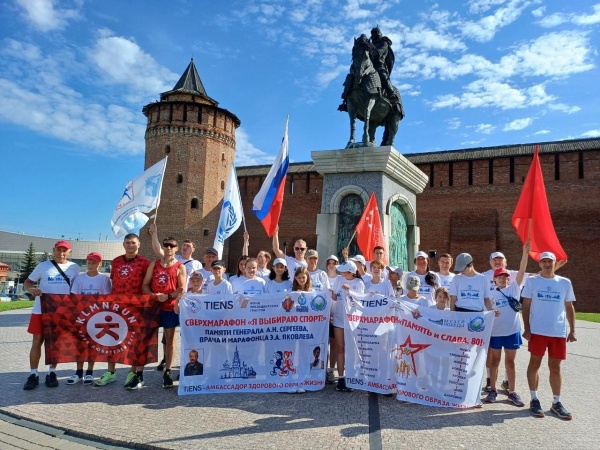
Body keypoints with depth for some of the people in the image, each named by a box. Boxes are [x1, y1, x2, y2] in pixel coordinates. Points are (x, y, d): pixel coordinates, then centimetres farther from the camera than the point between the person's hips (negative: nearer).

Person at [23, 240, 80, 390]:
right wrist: (31, 289, -17)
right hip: (41, 310, -1)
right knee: (37, 341, 2)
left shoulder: (74, 268, 5)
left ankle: (51, 373, 19)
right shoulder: (43, 266, 2)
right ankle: (33, 375, 11)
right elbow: (27, 282, 5)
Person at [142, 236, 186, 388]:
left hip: (170, 307, -2)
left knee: (169, 338, 3)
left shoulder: (180, 267, 1)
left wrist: (168, 296, -19)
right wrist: (152, 295, -13)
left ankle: (167, 372, 9)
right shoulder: (154, 264, 10)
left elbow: (182, 289, -5)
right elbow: (145, 285, 6)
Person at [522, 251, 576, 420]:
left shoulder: (565, 283, 7)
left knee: (555, 367, 9)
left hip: (559, 332, 2)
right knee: (535, 363, 5)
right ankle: (534, 400, 16)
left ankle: (556, 403, 21)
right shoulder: (532, 281, 0)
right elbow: (526, 306, 1)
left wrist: (572, 330, 6)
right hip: (537, 330, -2)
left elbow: (569, 307, 12)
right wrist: (526, 328, -5)